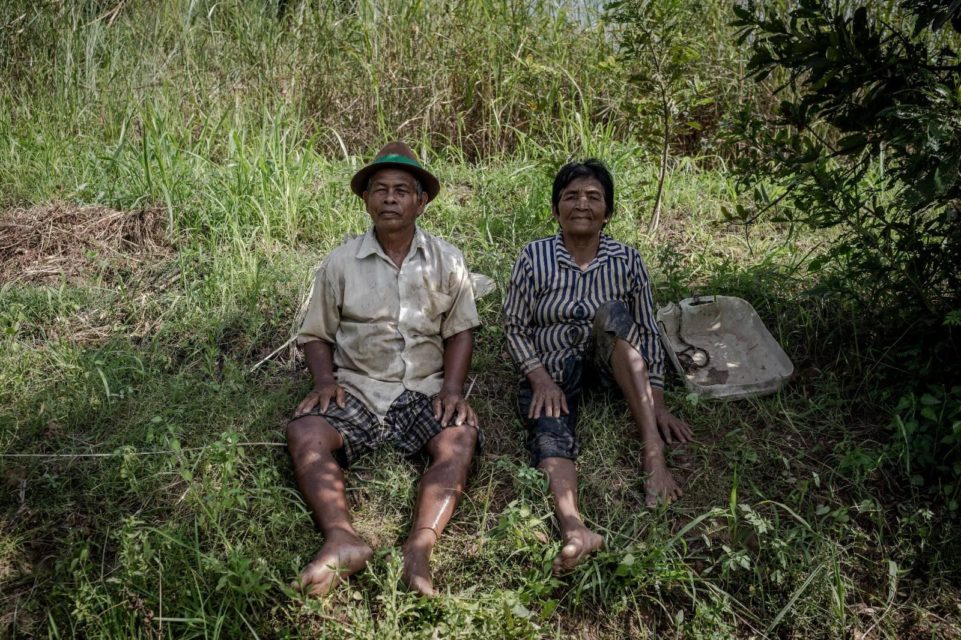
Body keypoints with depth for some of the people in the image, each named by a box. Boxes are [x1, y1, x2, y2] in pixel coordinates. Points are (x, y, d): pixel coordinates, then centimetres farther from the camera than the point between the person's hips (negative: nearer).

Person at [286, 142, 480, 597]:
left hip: (423, 392, 0)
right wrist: (325, 381, -9)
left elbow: (459, 332, 8)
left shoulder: (447, 261, 6)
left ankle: (421, 546, -43)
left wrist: (452, 388, -9)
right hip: (355, 389, 1)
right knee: (304, 432, -28)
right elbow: (316, 334, 10)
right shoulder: (341, 262, 5)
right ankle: (342, 538, -45)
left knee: (461, 436, -31)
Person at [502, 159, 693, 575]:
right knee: (550, 434, -33)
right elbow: (515, 328, 1)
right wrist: (540, 377, -16)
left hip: (607, 369, 1)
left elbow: (648, 334, 3)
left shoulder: (627, 261, 4)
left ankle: (654, 452, -37)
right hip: (549, 374, -1)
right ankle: (573, 528, -60)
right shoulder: (533, 259, 1)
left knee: (611, 314, -29)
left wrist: (656, 400, -7)